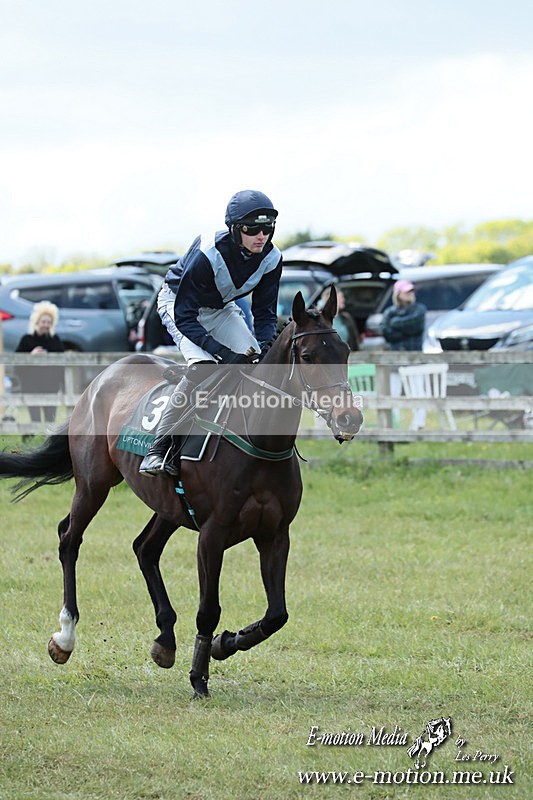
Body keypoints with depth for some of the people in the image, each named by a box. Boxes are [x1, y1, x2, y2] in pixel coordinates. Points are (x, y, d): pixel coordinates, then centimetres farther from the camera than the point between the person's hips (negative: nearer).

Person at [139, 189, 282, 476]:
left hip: (221, 309, 6)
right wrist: (224, 354, -43)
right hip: (178, 302, -6)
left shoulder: (271, 259, -19)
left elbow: (265, 312, -6)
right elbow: (184, 318, -34)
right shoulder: (207, 254, -37)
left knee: (258, 363, -14)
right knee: (203, 364, -30)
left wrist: (266, 345, -29)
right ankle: (159, 449, -32)